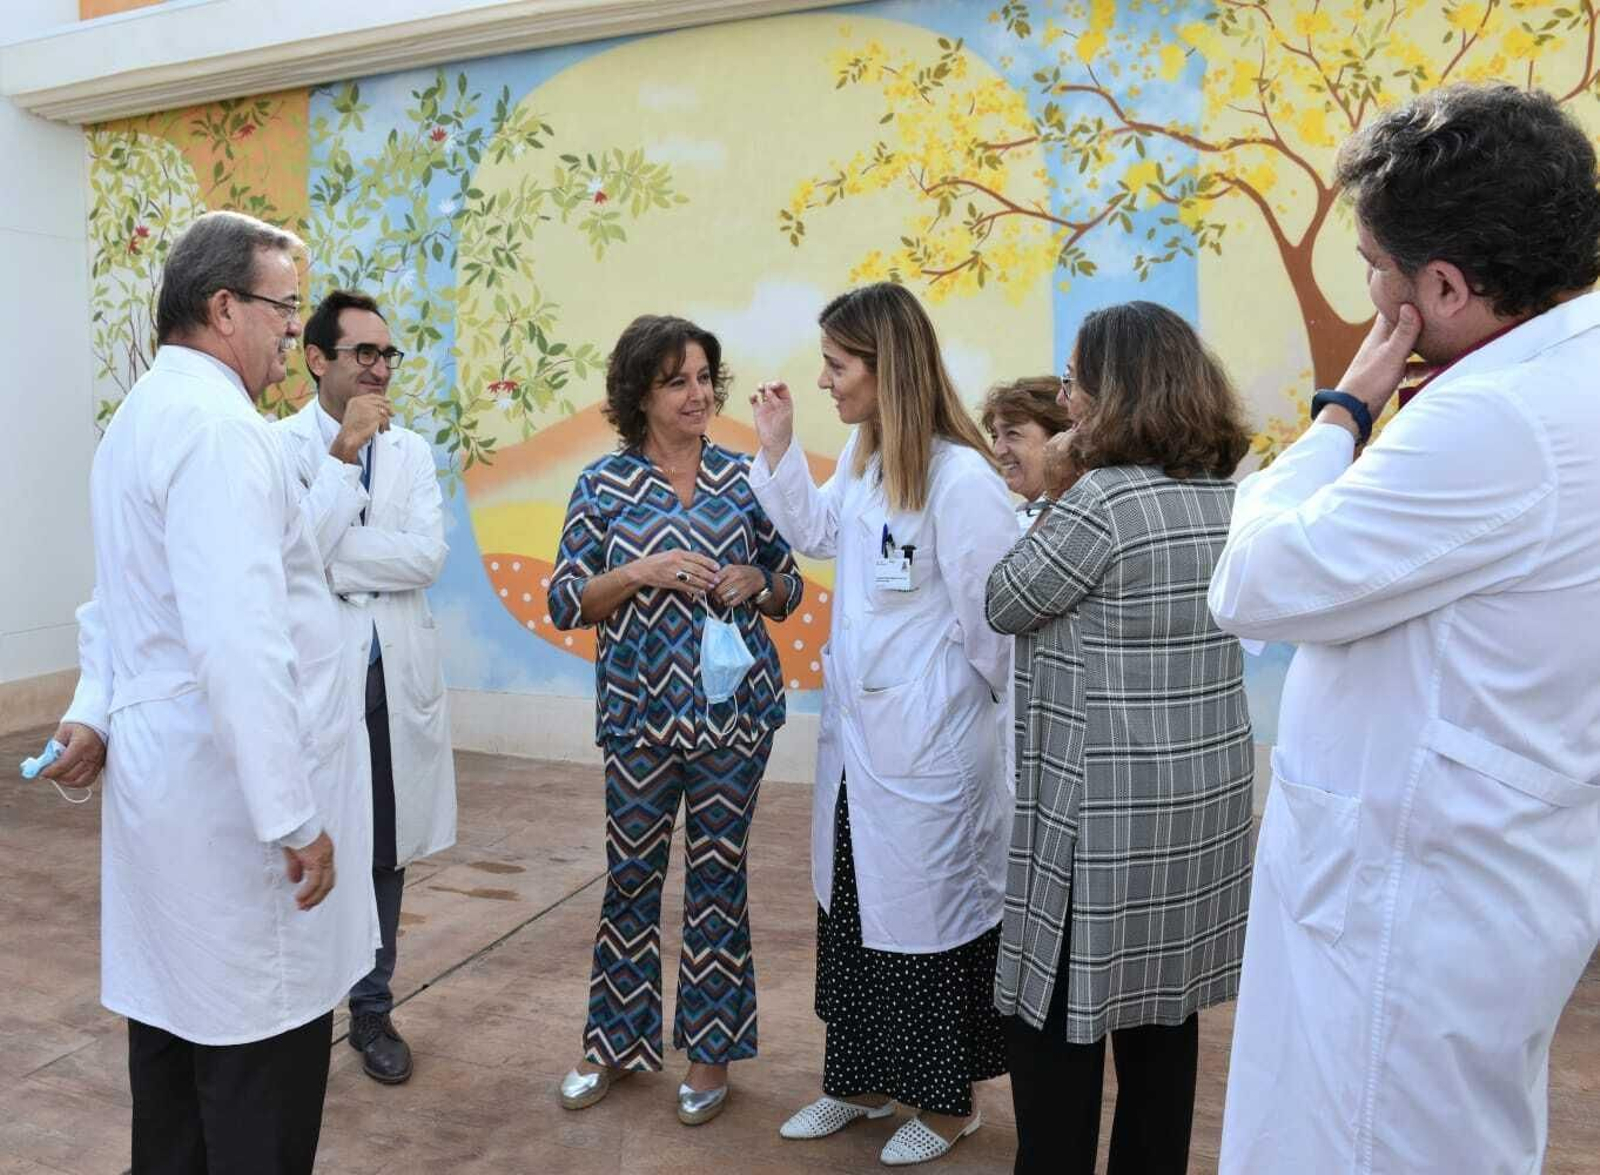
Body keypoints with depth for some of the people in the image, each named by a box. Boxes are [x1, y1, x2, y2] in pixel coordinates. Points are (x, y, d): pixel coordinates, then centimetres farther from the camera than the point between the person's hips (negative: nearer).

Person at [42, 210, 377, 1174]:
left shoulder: (143, 415, 15)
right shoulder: (219, 426, -19)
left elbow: (126, 595, 21)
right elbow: (240, 642, -26)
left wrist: (97, 710, 16)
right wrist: (295, 817, -23)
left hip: (165, 772, 10)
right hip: (233, 793, -10)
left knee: (178, 1019, 21)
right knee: (262, 1061, 2)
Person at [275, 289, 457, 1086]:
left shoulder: (412, 451, 7)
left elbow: (428, 557, -6)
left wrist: (329, 560, -12)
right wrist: (344, 451, -17)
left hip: (394, 675, 4)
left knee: (386, 852, 12)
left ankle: (371, 1011, 28)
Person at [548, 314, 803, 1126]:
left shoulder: (745, 477, 3)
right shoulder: (602, 484, -1)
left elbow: (788, 590, 10)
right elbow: (564, 603, -2)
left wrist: (755, 581, -12)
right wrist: (640, 573, -17)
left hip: (732, 709, 1)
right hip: (640, 712, 0)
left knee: (718, 878, 10)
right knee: (631, 877, 11)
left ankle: (710, 1051, 26)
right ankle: (614, 1041, 30)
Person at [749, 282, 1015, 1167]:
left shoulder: (961, 479, -23)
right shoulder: (861, 457, 4)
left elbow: (993, 619, -17)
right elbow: (818, 534, 20)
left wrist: (974, 709, -3)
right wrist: (777, 447, 8)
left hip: (926, 743, -8)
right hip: (854, 728, 8)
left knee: (929, 913, 8)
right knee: (849, 906, 18)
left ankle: (946, 1100, 31)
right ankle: (862, 1078, 38)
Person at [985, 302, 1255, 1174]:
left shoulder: (1102, 498, -19)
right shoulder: (1225, 495, 7)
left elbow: (1004, 607, -7)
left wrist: (1056, 494, -3)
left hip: (1104, 806, -8)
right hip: (1204, 791, 8)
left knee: (1055, 1011, 7)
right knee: (1163, 1006, 19)